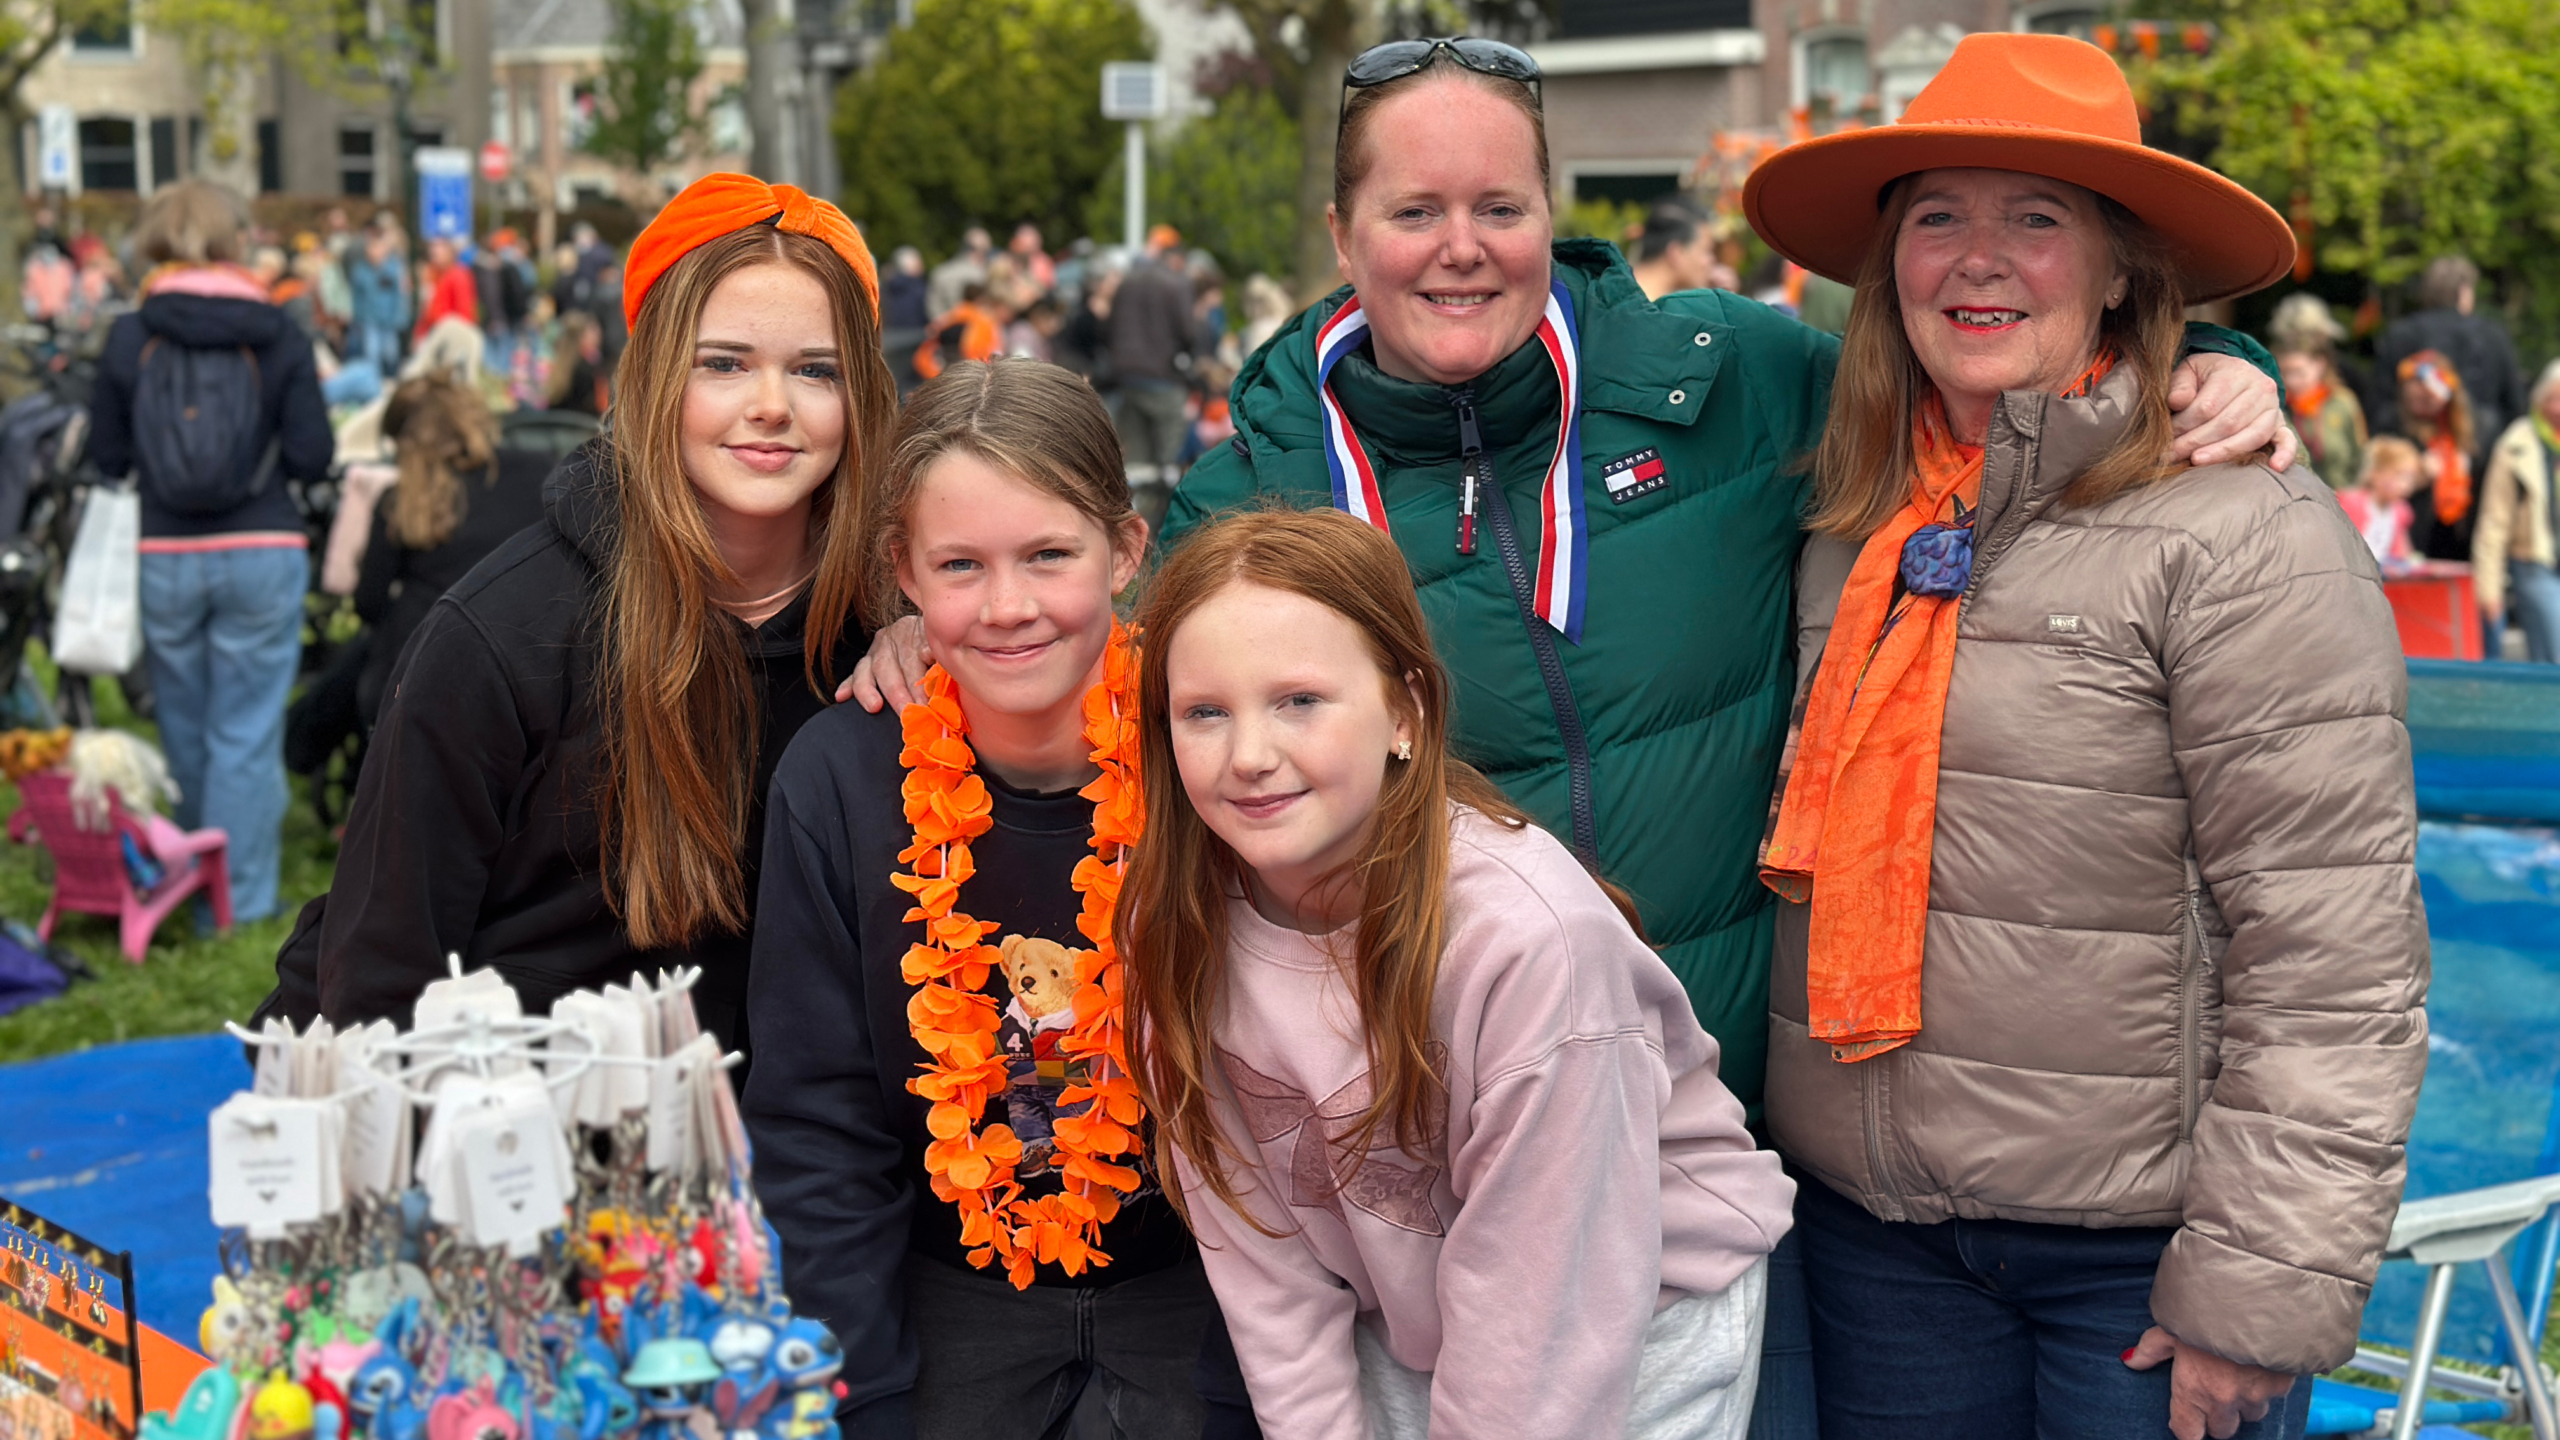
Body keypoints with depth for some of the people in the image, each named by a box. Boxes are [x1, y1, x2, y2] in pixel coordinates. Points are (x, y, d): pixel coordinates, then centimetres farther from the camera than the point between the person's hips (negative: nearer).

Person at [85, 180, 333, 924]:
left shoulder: (129, 337, -3)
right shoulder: (277, 336, -7)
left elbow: (105, 455, 1)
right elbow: (313, 457, -6)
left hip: (164, 556, 2)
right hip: (262, 555, -2)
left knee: (184, 730, 17)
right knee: (247, 735, 4)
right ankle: (241, 898, 5)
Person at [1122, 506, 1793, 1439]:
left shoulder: (1530, 934, -32)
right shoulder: (1177, 925, -16)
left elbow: (1534, 1303, -25)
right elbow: (1261, 1254, -8)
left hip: (1645, 1317, -3)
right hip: (1401, 1326, 4)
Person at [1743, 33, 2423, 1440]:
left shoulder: (2245, 535, -13)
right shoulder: (1853, 531, 7)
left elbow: (2333, 963, -15)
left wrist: (2261, 1290, -17)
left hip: (2136, 1240, -5)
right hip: (1870, 1221, 5)